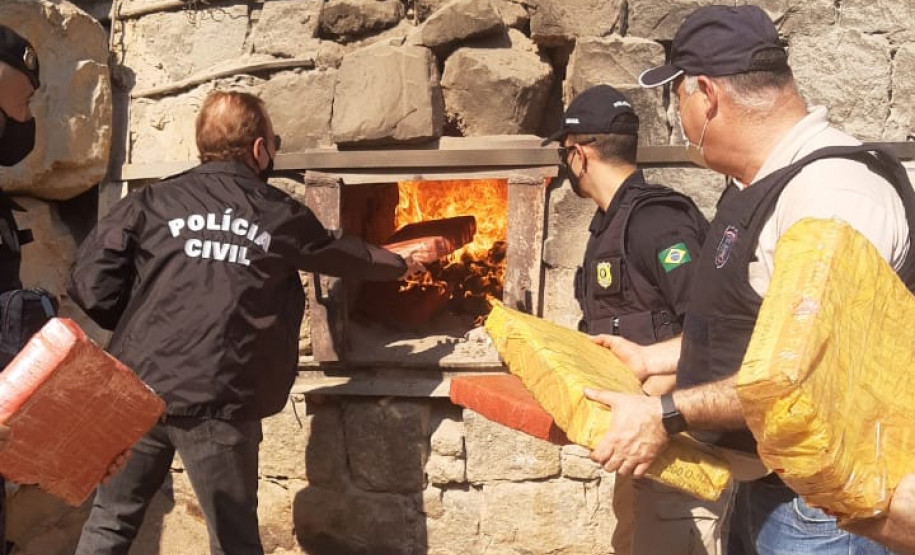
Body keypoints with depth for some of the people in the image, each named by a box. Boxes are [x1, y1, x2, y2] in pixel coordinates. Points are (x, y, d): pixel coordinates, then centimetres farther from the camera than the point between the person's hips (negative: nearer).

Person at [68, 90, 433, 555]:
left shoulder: (150, 203, 3)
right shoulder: (282, 217, 5)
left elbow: (91, 287, -4)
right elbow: (346, 254, 23)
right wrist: (402, 264, 43)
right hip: (219, 403, -1)